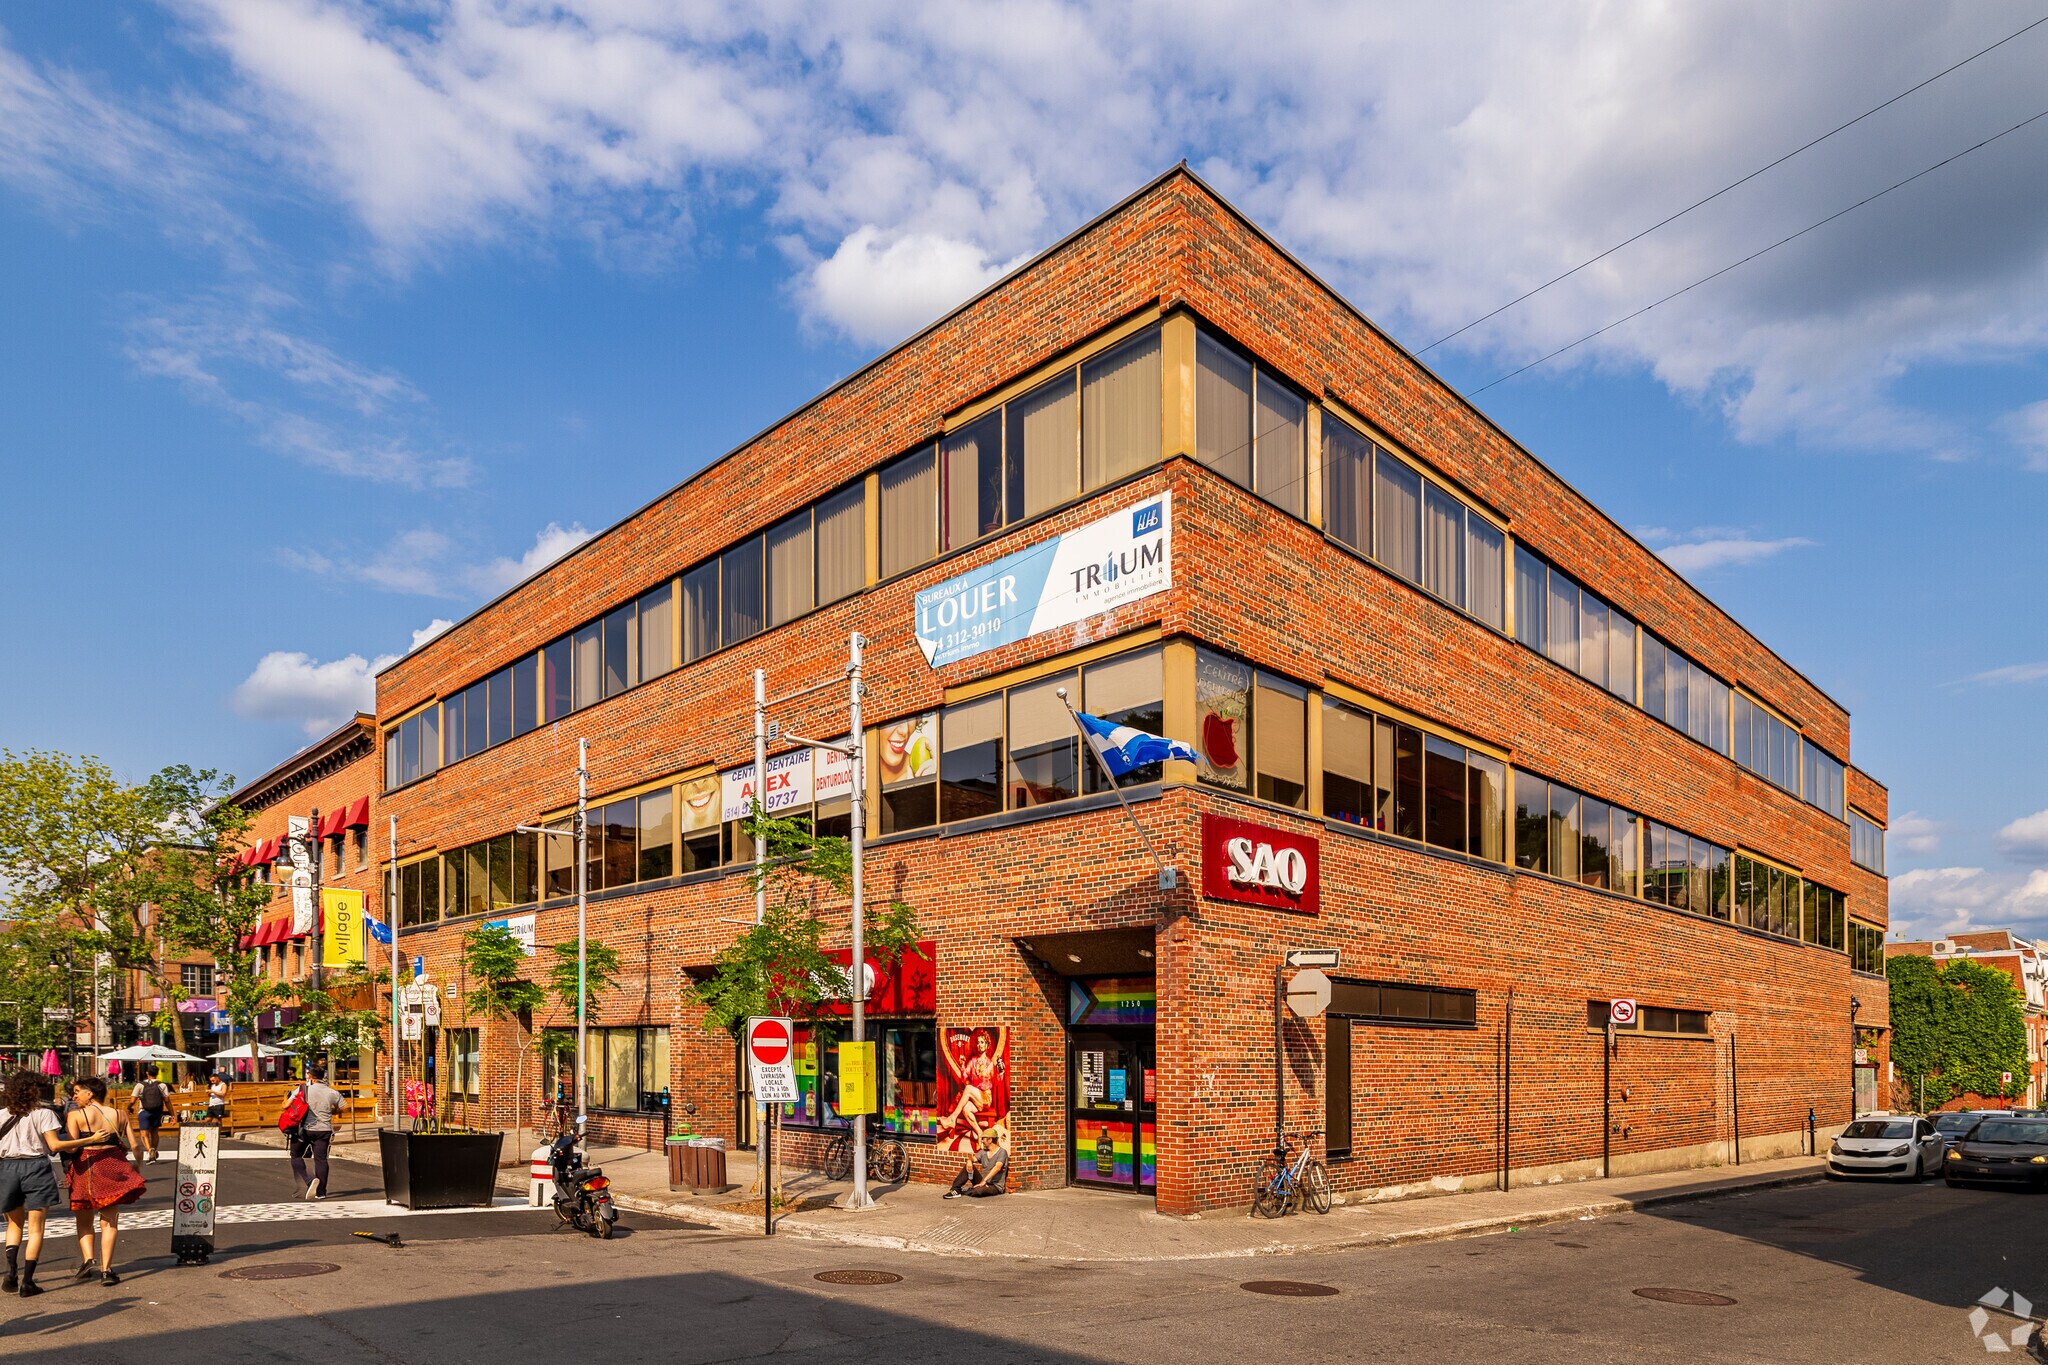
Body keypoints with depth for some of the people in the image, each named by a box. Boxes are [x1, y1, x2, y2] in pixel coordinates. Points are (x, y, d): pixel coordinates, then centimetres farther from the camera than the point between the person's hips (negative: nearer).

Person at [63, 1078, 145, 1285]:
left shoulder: (76, 1115, -5)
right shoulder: (119, 1115, 4)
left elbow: (71, 1147, -14)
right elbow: (135, 1145, 2)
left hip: (86, 1168, -2)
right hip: (114, 1168, 2)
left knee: (84, 1221, 17)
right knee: (109, 1221, 8)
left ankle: (87, 1259, -2)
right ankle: (106, 1270, 1)